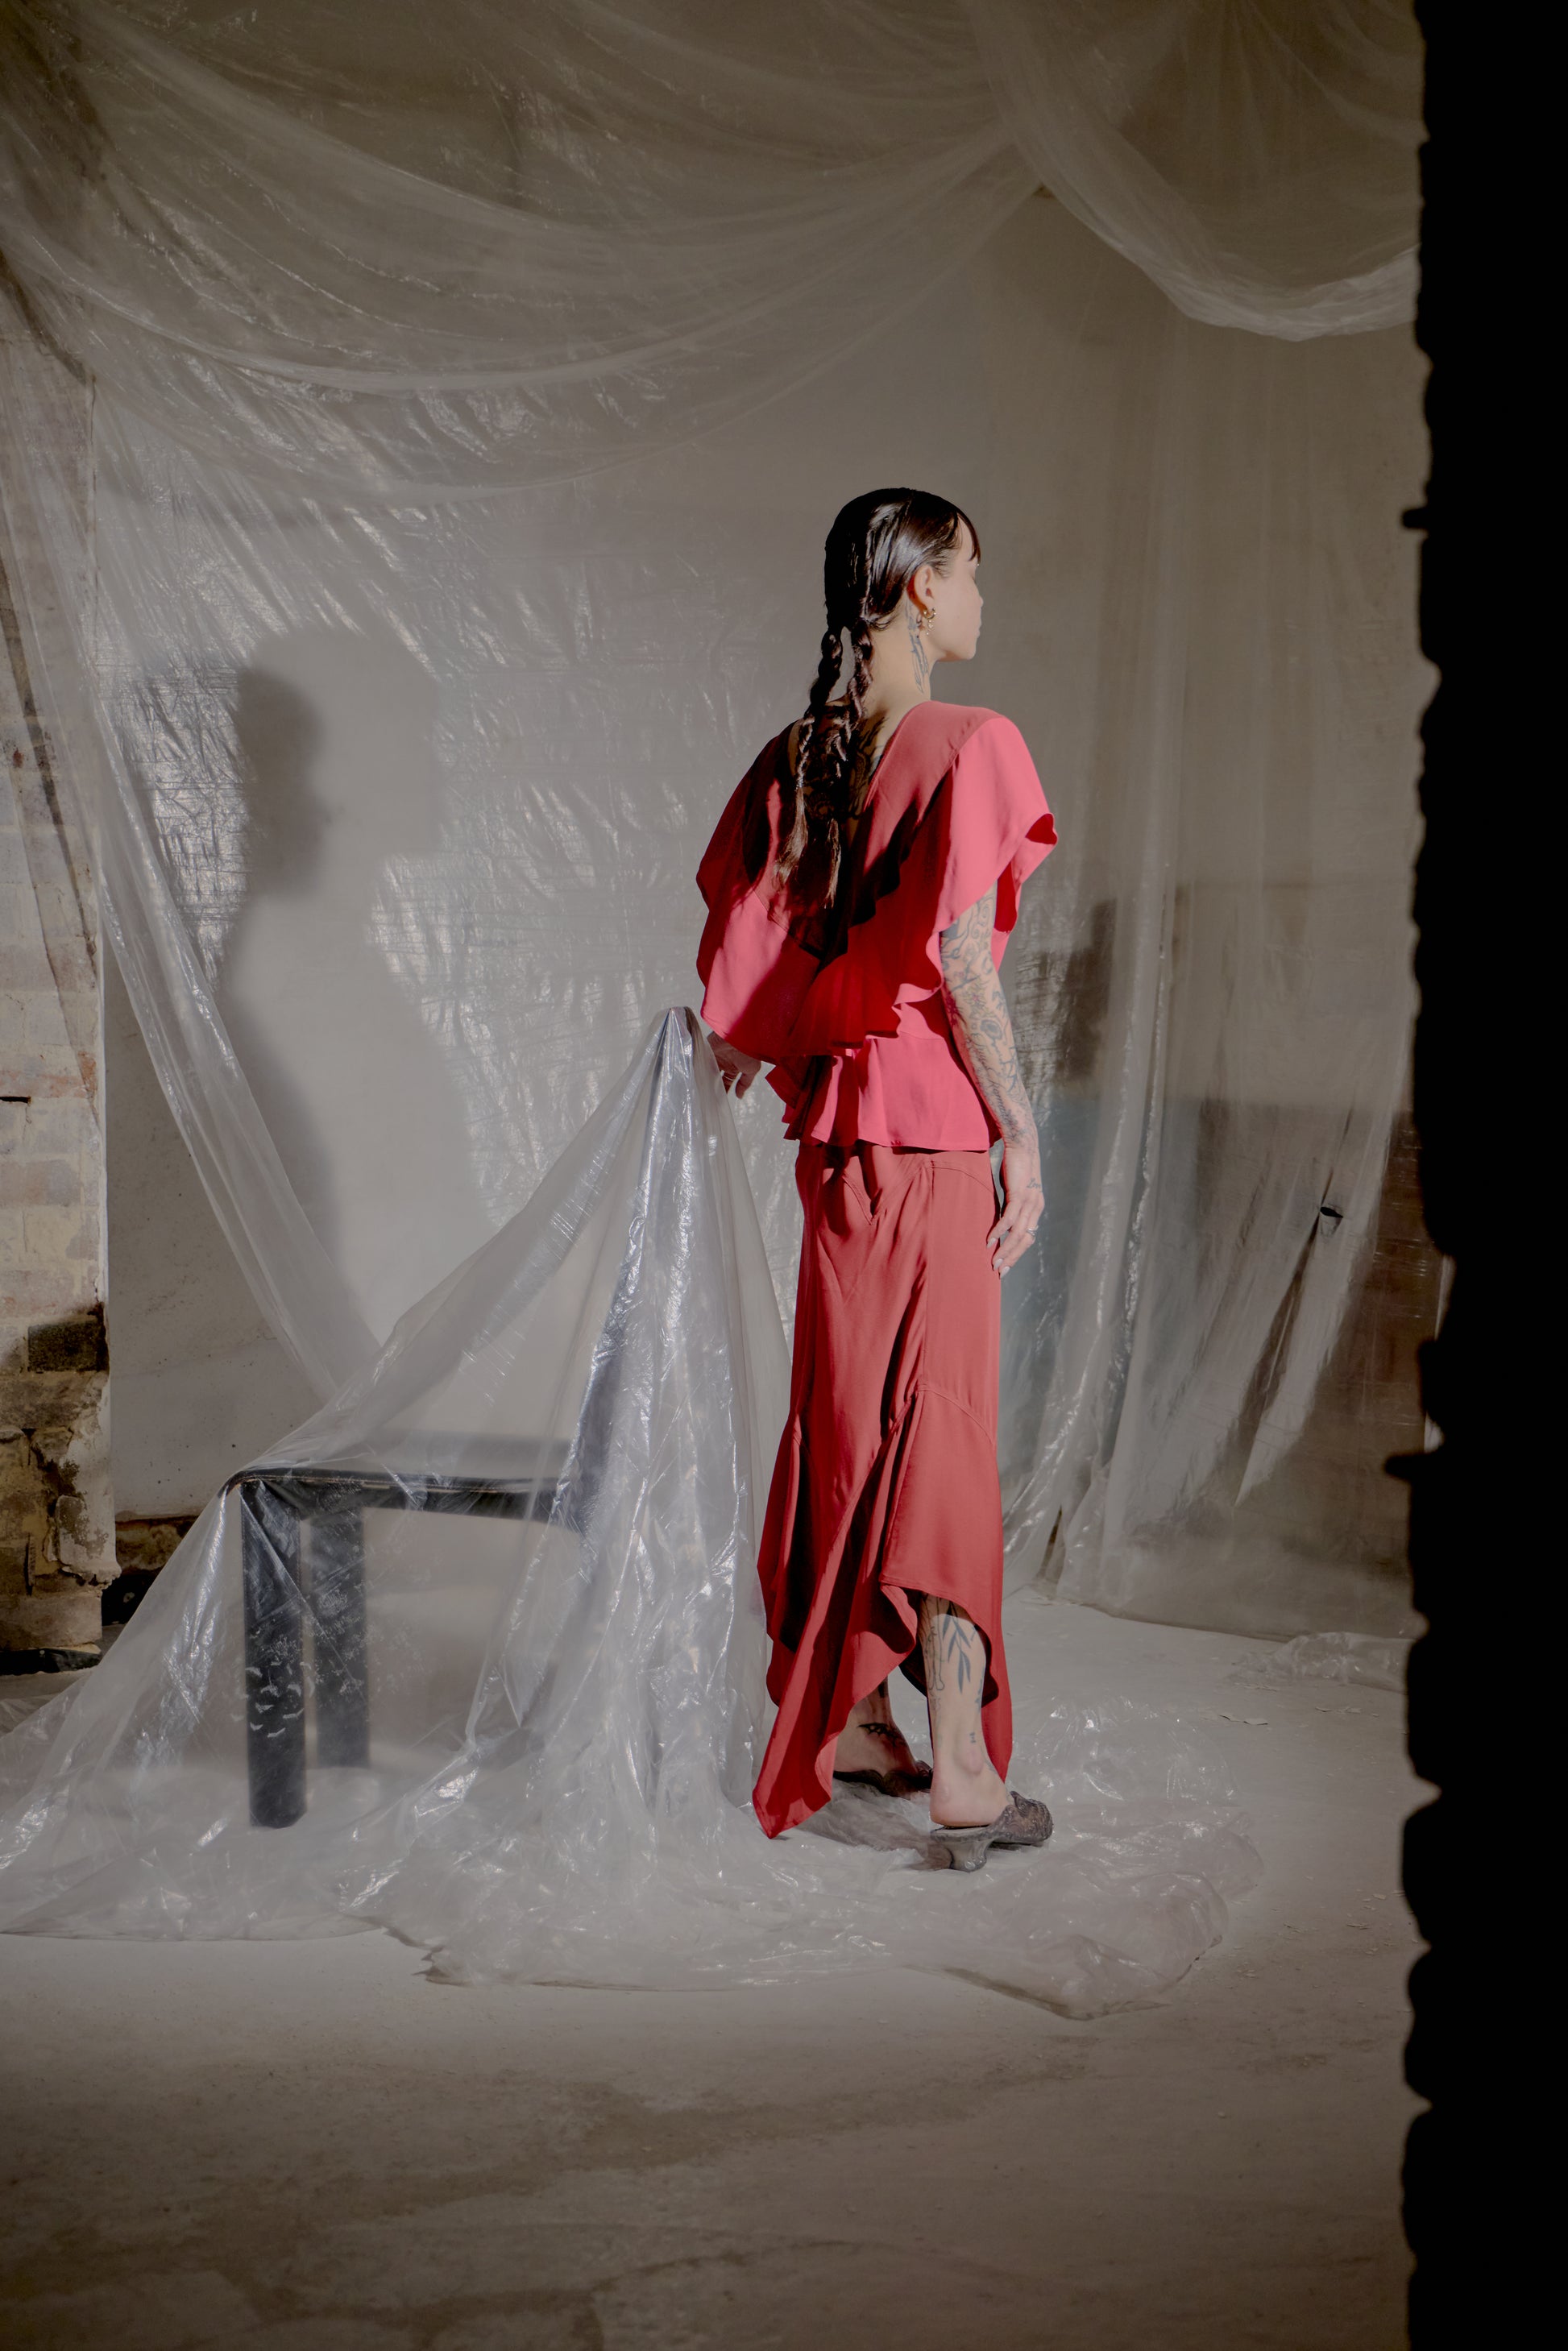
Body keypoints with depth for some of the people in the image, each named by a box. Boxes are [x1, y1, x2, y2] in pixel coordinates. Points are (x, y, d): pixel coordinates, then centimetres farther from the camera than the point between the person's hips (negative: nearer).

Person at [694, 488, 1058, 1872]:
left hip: (832, 1119, 7)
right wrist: (1024, 1137, -12)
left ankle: (845, 1719, 26)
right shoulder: (971, 747, -11)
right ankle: (963, 1773, 1)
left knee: (846, 1421, 15)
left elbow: (736, 955, 10)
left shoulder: (793, 757, 10)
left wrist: (749, 1050, 27)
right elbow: (960, 960, -17)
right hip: (933, 1128, -7)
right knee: (942, 1430, -3)